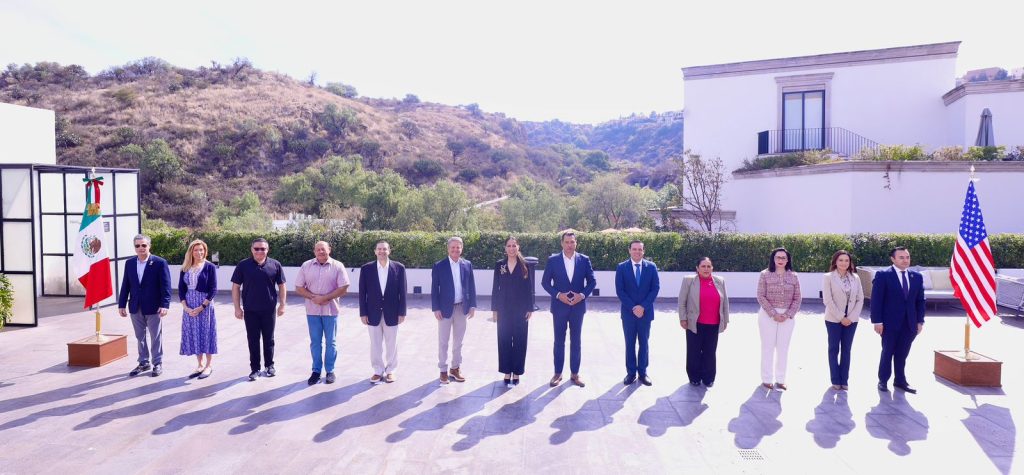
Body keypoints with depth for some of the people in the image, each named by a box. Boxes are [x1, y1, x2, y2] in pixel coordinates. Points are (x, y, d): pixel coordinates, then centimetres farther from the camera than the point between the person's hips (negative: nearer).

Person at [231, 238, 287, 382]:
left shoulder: (275, 265, -1)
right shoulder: (243, 265, -2)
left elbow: (281, 285, 5)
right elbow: (235, 287, 1)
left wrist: (282, 305, 0)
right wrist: (237, 307, -3)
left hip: (269, 310, 0)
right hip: (250, 311, 0)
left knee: (269, 339, 11)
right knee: (253, 340, 7)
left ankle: (270, 366, 26)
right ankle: (254, 368, 18)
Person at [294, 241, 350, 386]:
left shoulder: (337, 266, -4)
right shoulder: (306, 266, 2)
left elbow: (343, 288, -9)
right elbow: (298, 288, 1)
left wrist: (325, 298, -16)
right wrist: (314, 297, -14)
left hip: (330, 310, -2)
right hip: (312, 310, 2)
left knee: (330, 342, 7)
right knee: (315, 342, 9)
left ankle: (330, 371, 18)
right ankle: (316, 371, 19)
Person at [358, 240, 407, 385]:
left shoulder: (399, 267, -2)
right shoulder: (366, 268, -1)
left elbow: (402, 292, -1)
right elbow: (362, 293, 1)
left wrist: (402, 312, -4)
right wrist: (363, 313, -3)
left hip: (392, 313, 0)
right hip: (373, 313, 0)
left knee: (392, 344, 8)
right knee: (375, 345, 8)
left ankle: (390, 370, 22)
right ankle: (378, 371, 21)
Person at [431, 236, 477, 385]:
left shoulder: (467, 265, 2)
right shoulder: (439, 266, -6)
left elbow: (471, 286, 5)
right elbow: (434, 289, -6)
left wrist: (472, 305, 0)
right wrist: (436, 308, -10)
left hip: (462, 307, 3)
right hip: (445, 308, -3)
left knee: (458, 341, 13)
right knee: (443, 341, 6)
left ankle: (455, 368, 25)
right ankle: (443, 370, 16)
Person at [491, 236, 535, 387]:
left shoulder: (525, 265, -1)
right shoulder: (499, 265, 3)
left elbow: (529, 288, 0)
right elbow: (495, 288, 4)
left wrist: (530, 309, -4)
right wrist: (494, 309, 1)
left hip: (521, 309, -1)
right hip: (504, 308, 1)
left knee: (519, 340, 4)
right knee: (504, 340, 5)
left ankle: (516, 372, 15)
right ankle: (506, 372, 15)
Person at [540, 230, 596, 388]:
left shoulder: (584, 260, 0)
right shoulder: (553, 260, -3)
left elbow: (592, 281, 3)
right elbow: (545, 282, -1)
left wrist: (583, 295, -12)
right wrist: (558, 295, -14)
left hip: (578, 306, 1)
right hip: (559, 306, -1)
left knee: (576, 341, 9)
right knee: (559, 341, 7)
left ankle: (575, 373, 19)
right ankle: (557, 373, 17)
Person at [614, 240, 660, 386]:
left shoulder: (651, 267, 1)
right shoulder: (621, 267, -2)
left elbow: (655, 288, -3)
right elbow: (620, 290, -6)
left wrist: (643, 306, -13)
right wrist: (632, 308, -14)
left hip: (646, 312, 1)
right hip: (628, 312, -1)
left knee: (644, 343, 9)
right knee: (630, 343, 7)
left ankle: (643, 372, 18)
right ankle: (631, 372, 15)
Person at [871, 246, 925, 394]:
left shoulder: (917, 276, 9)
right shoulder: (883, 275, -6)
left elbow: (920, 300, 11)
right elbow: (876, 300, -9)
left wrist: (920, 321, 5)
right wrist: (877, 321, -14)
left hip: (910, 323, 4)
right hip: (890, 322, -4)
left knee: (902, 354, 9)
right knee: (887, 352, 6)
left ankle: (900, 380, 21)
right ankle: (883, 381, 17)